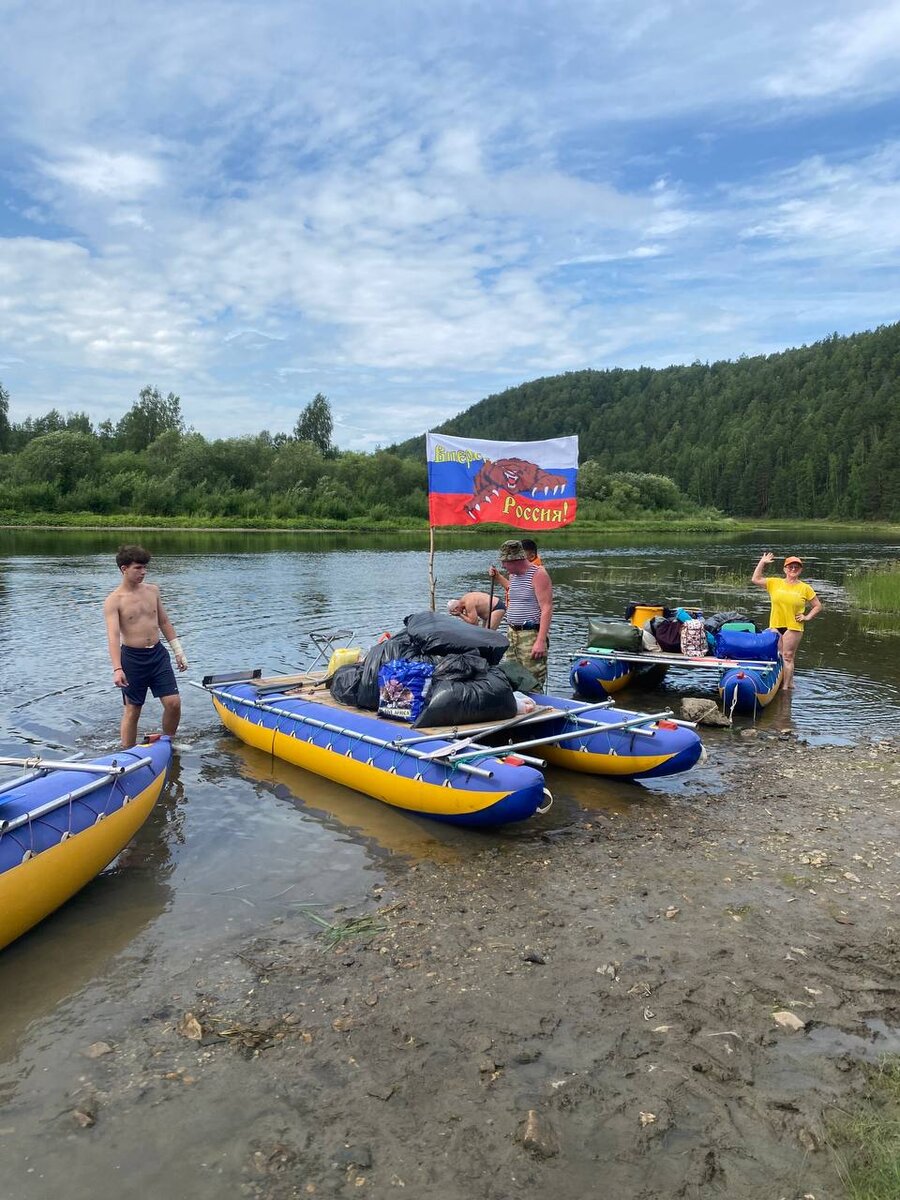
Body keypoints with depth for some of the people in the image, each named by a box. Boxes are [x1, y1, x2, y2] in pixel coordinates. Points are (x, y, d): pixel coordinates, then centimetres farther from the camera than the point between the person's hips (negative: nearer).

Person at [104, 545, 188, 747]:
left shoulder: (152, 590, 7)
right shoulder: (113, 600, -9)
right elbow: (113, 635, -19)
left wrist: (178, 651, 14)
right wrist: (117, 669, -30)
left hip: (158, 654, 4)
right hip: (132, 657, -4)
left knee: (174, 703, 0)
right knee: (132, 711, 5)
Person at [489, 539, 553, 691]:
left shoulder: (538, 574, -12)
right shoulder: (514, 575, 14)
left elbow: (546, 608, -18)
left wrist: (541, 641, -24)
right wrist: (497, 576, 28)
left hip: (531, 635, -8)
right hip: (512, 633, 8)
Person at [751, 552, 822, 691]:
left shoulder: (805, 588, 3)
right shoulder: (774, 583, 7)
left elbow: (818, 606, 11)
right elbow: (755, 579, 4)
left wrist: (807, 617, -1)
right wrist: (762, 563, 2)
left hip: (794, 627, -3)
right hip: (775, 625, 3)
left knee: (788, 656, -5)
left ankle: (786, 686, -3)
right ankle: (785, 682, 16)